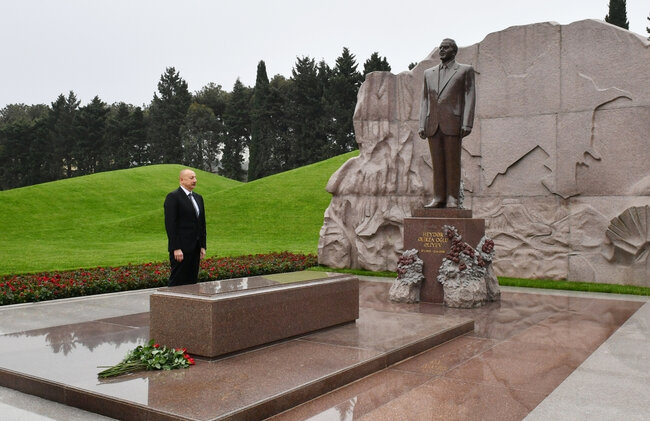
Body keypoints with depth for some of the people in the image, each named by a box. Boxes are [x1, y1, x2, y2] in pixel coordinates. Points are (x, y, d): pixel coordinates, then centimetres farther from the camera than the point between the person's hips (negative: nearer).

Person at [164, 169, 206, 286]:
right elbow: (170, 224, -14)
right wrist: (176, 249, -19)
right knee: (178, 281, -6)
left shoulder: (198, 197, 16)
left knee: (192, 281, 8)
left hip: (195, 248, 7)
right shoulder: (173, 197, -8)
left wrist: (203, 246, 12)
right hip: (180, 248, -7)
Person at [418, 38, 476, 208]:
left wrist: (467, 124, -11)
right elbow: (425, 100, 16)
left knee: (453, 162, -4)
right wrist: (422, 125, 5)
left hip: (453, 124, -4)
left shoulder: (465, 70, 8)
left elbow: (469, 97, 0)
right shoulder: (429, 73, 19)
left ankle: (452, 199, -2)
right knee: (437, 163, 3)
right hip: (433, 125, 4)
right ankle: (438, 198, 5)